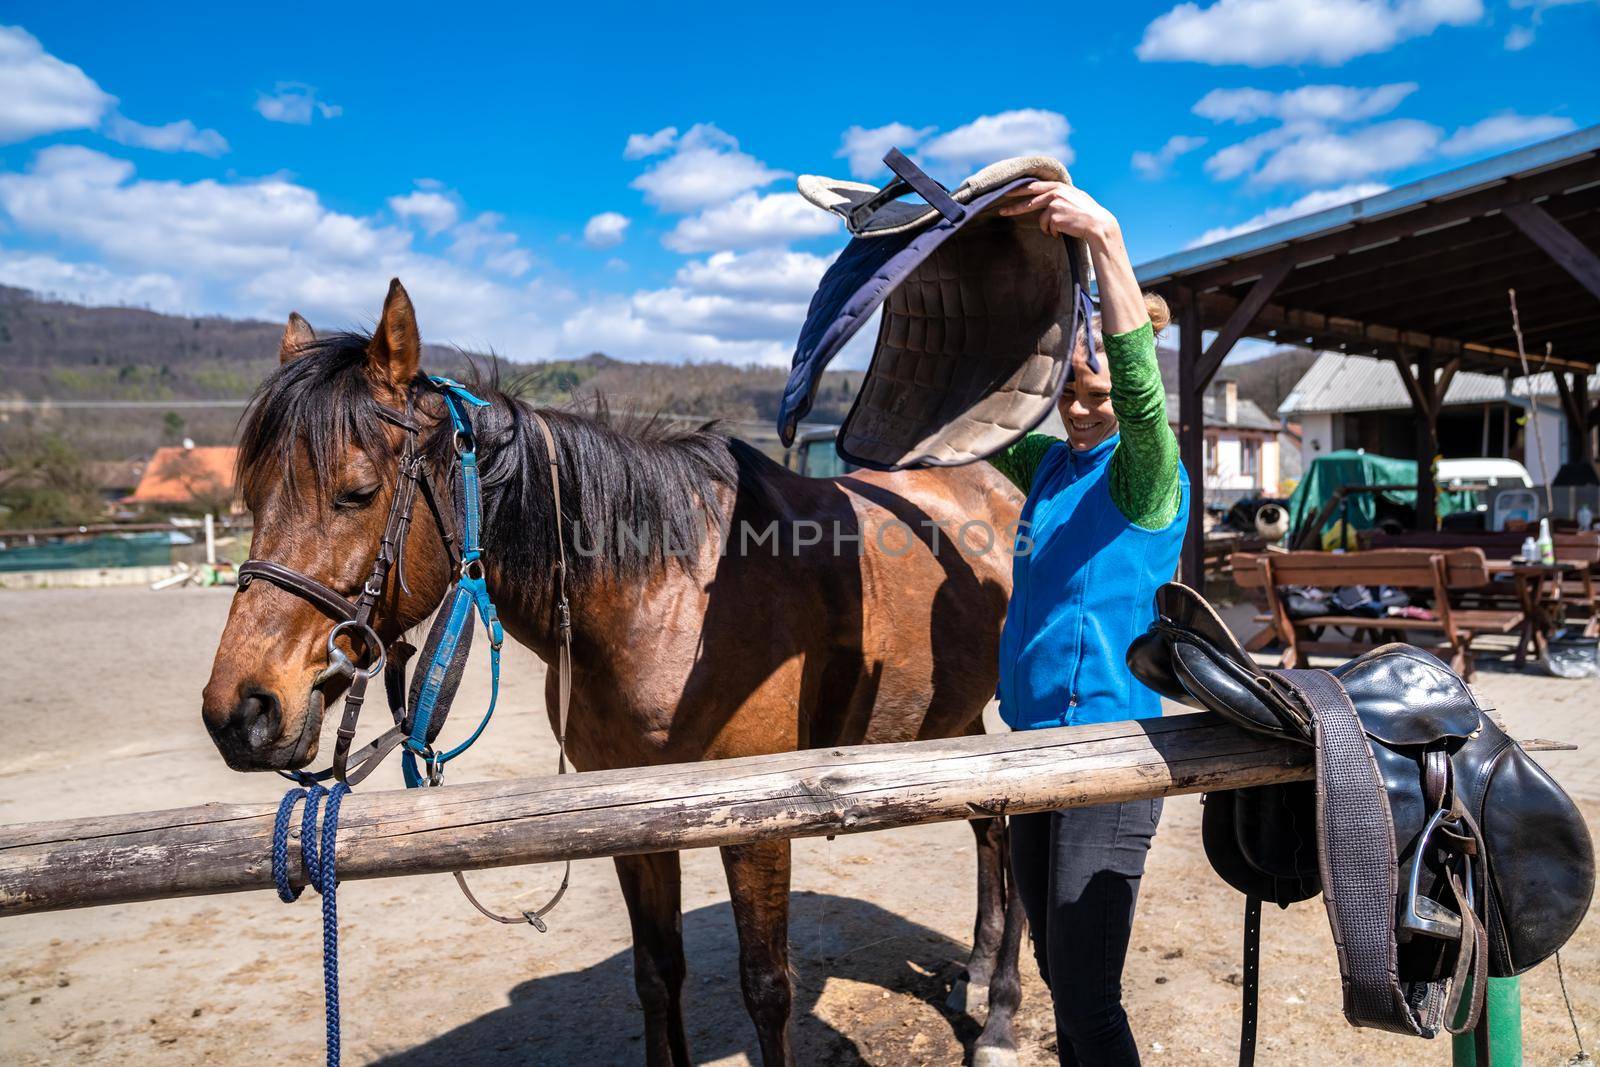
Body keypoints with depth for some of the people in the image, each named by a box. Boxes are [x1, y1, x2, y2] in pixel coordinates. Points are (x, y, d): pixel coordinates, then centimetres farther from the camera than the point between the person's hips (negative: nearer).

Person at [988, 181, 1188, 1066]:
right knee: (1057, 971, 21)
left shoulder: (1147, 474, -11)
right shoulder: (1049, 462, 9)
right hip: (1035, 740, 8)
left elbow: (1144, 392, -31)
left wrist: (1106, 239, -39)